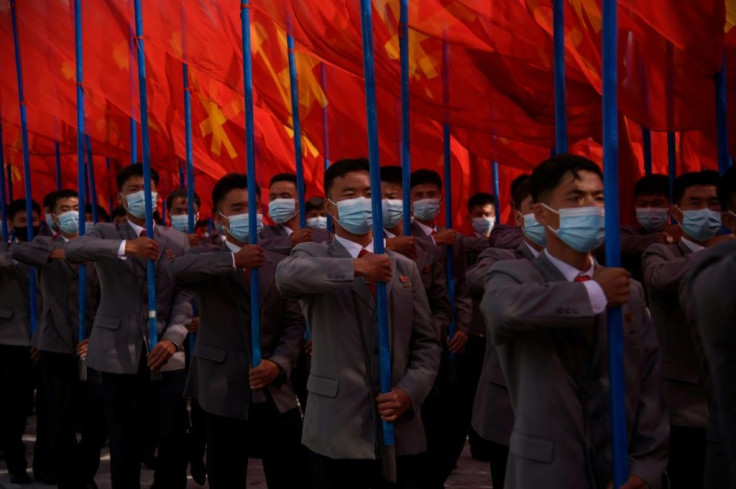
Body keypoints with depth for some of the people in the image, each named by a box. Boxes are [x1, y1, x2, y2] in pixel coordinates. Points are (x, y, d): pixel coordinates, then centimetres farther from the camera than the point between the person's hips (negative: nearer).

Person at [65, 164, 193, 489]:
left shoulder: (178, 242, 11)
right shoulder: (106, 233, 5)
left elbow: (184, 297, 2)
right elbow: (72, 250, -18)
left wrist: (172, 338, -17)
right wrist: (126, 247, -34)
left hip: (165, 354, 1)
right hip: (119, 355, -1)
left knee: (174, 440, -2)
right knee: (124, 444, 6)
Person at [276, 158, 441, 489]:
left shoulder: (404, 267, 14)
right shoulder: (313, 256, 2)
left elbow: (426, 341, 11)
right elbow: (287, 275, -22)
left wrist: (410, 391, -7)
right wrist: (355, 266, -35)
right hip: (336, 433, -3)